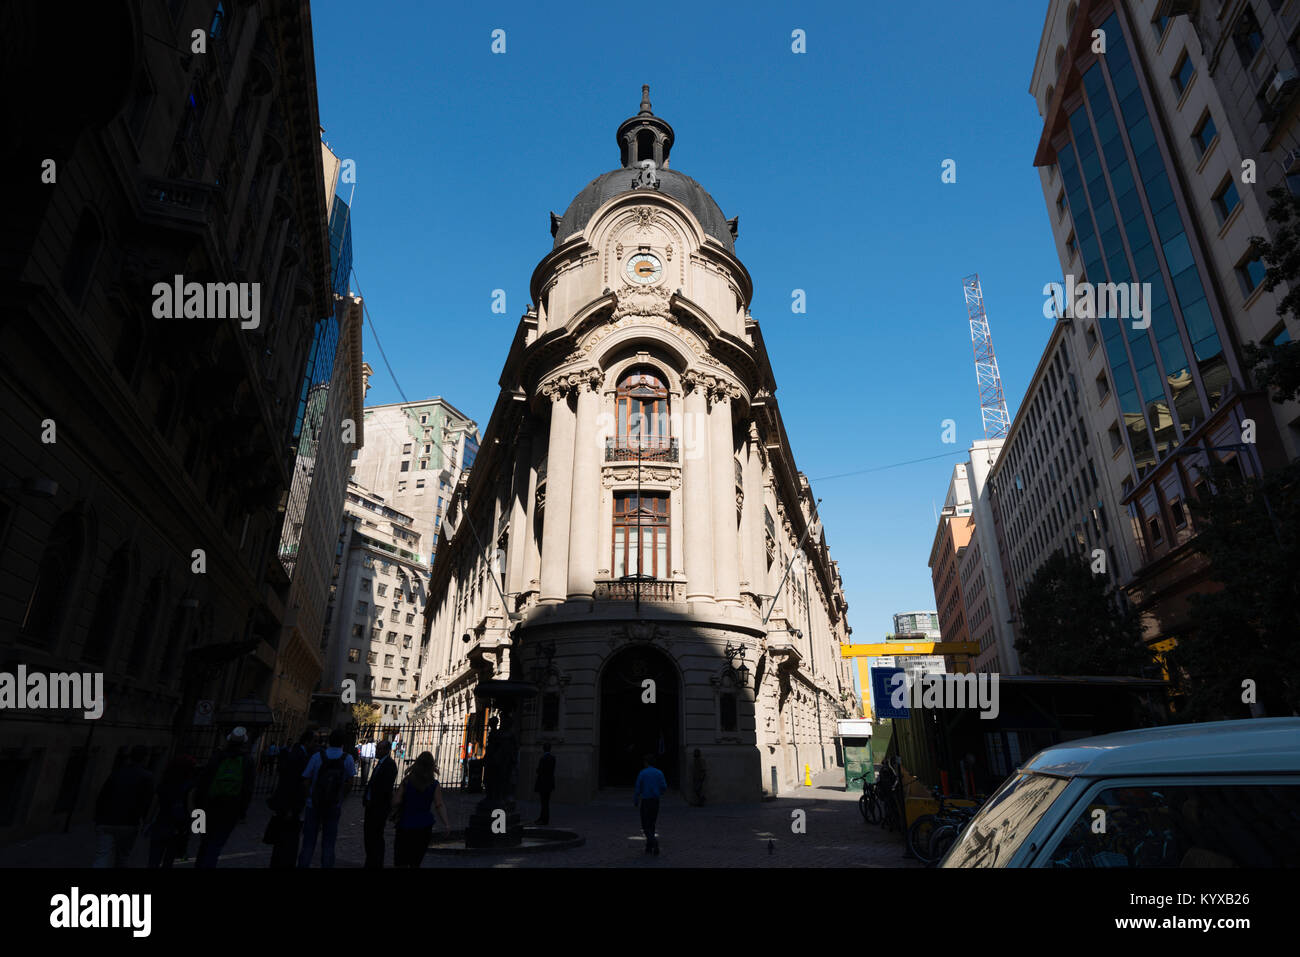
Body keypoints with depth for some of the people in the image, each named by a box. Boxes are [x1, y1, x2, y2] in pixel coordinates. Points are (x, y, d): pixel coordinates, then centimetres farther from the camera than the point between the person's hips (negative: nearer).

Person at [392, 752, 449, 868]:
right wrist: (446, 824, -14)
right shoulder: (435, 784, -3)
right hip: (424, 825, 2)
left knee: (400, 862, 2)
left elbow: (398, 801, -7)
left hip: (406, 823, -2)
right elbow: (439, 806, -11)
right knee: (415, 862, 17)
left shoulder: (407, 780, -5)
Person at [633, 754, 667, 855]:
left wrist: (635, 802, 5)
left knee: (645, 826, 1)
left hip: (645, 801, -4)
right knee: (651, 824, 16)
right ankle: (649, 847, 16)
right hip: (655, 801, 4)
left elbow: (638, 789, -6)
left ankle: (654, 840, -24)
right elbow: (664, 787, -2)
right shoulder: (659, 773, 2)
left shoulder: (642, 773, -6)